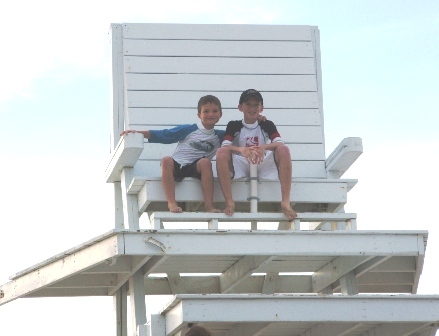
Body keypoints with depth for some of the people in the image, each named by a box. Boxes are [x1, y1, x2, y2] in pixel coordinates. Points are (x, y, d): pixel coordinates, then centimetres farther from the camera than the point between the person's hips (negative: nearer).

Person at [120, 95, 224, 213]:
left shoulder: (219, 136, 15)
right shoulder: (188, 130, 7)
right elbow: (162, 135, 5)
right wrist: (138, 132, -2)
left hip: (195, 168, 1)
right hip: (177, 166, -1)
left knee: (206, 162, -32)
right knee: (166, 160, -34)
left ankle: (209, 205, -34)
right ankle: (172, 203, -39)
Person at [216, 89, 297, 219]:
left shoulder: (267, 125, 12)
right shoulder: (234, 126, 10)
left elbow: (280, 144, -7)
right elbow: (225, 146, -9)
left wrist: (263, 147, -29)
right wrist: (242, 150, -31)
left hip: (264, 166, 1)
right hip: (240, 168, -1)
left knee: (283, 149, -25)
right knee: (221, 152, -28)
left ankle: (285, 202, -36)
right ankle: (229, 202, -35)